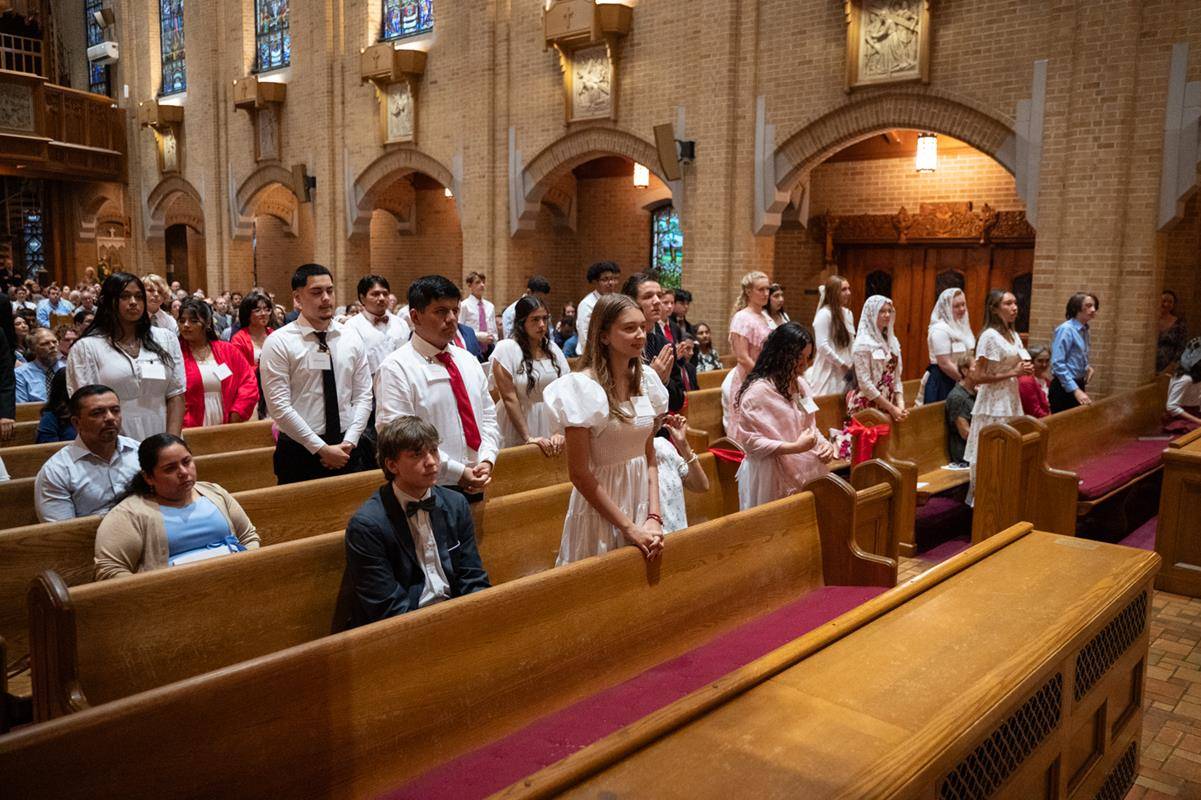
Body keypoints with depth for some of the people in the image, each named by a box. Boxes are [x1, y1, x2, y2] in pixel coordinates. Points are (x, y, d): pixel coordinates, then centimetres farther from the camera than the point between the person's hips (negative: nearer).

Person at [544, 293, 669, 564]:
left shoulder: (646, 380, 1)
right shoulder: (583, 387, -17)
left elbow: (650, 456, 7)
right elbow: (579, 473, -16)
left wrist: (654, 517, -5)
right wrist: (629, 528, -14)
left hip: (642, 499, 6)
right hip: (600, 509, -6)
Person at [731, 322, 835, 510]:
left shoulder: (801, 385, 8)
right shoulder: (757, 391, -17)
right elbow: (749, 440, -19)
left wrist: (824, 443, -3)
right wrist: (795, 447, -23)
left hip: (802, 473, 7)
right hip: (770, 477, -7)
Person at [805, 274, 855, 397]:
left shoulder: (847, 313, 10)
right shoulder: (824, 314, -12)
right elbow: (822, 346, -18)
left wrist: (853, 363, 5)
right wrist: (843, 365, -12)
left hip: (845, 372, 7)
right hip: (829, 372, -7)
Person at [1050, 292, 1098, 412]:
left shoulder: (1084, 330, 10)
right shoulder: (1066, 329, -15)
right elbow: (1057, 364, -22)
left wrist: (1087, 367, 6)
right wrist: (1075, 390, -25)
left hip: (1078, 385, 8)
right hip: (1065, 388, -8)